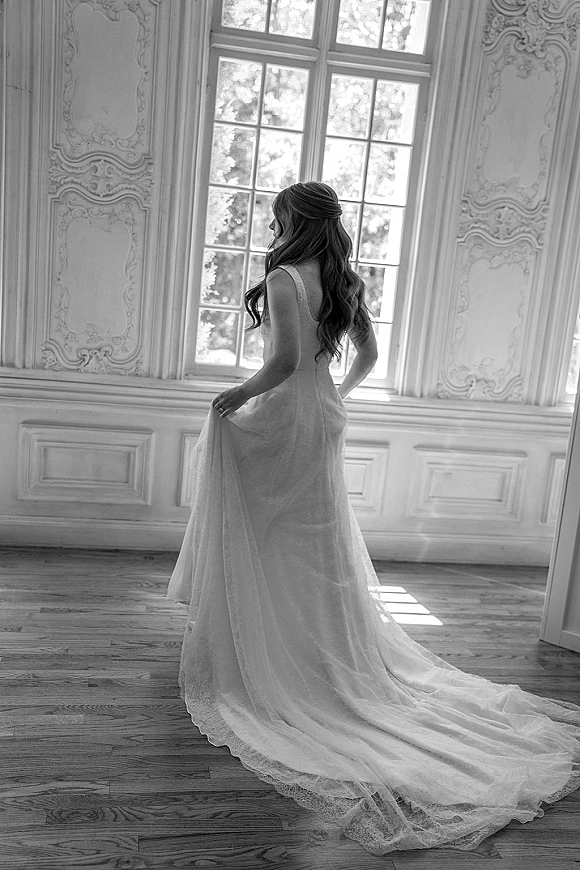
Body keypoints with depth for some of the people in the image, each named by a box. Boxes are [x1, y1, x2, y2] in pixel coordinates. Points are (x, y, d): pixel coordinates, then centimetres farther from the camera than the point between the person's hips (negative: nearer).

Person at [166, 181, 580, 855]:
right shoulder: (345, 284, 6)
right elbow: (368, 354, 15)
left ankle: (257, 662, 19)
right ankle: (335, 655, 31)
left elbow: (285, 359, -30)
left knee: (264, 547, 7)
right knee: (322, 546, 18)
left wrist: (237, 395, -16)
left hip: (280, 418, -7)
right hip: (324, 421, 8)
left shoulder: (284, 279, -17)